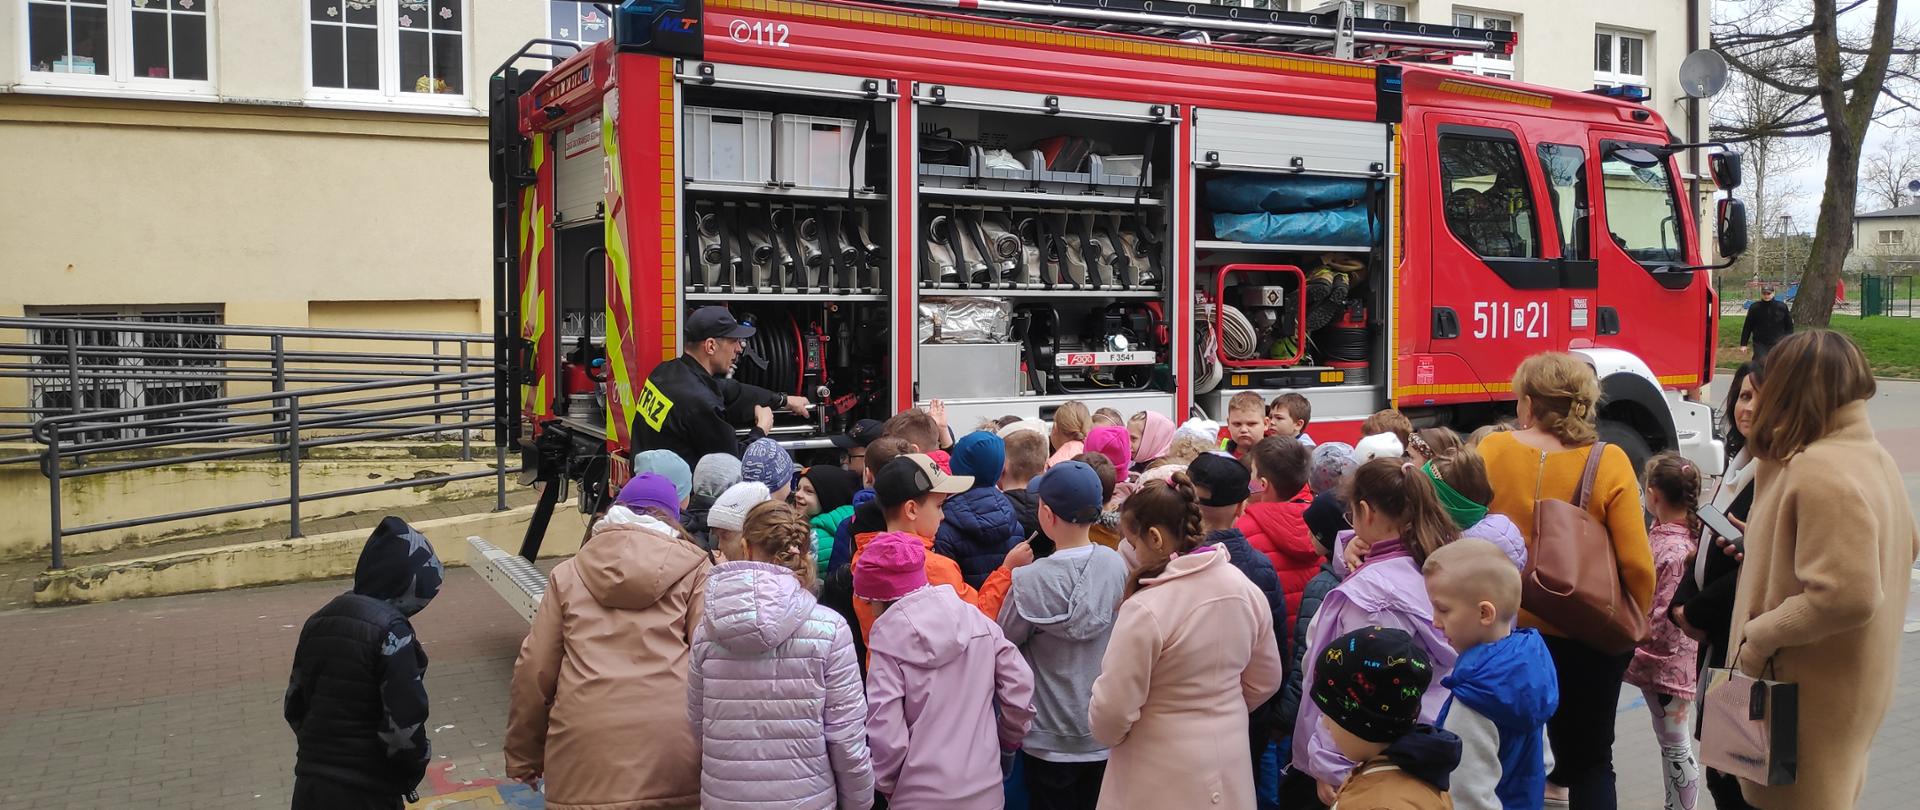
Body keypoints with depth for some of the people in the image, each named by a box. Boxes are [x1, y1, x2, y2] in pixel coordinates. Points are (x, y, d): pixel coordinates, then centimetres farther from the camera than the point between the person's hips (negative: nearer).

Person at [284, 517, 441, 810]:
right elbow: (404, 721, -20)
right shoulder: (389, 628, -17)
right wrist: (413, 771, -2)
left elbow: (294, 706, 15)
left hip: (311, 786, 7)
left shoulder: (319, 621, 8)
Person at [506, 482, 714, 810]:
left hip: (586, 751, 1)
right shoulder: (693, 569, 8)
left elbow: (534, 670, 13)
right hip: (672, 746, -1)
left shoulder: (568, 573, 15)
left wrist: (523, 755, 23)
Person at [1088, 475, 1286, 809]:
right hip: (1229, 767, 6)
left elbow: (1113, 710, -20)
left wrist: (1106, 735, 1)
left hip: (1161, 779, -6)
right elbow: (1265, 681, 8)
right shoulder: (1246, 589, -4)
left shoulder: (1145, 609, -25)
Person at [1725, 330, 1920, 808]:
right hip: (1850, 685, 9)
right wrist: (1769, 551, 15)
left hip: (1811, 695, -9)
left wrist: (1759, 635, -18)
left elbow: (1844, 597, -31)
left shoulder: (1818, 471, -26)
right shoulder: (1873, 455, 4)